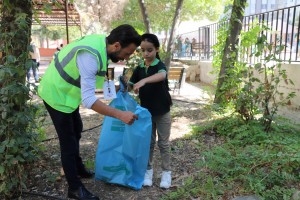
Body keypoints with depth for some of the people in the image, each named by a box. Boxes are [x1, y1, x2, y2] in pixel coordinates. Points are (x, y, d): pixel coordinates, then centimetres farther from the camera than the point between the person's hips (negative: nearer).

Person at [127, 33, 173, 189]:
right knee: (149, 142, 14)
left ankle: (166, 171, 24)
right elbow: (130, 86, 3)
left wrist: (144, 81, -54)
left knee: (163, 143, 9)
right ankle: (149, 169, 29)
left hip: (162, 112, -3)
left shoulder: (160, 65, -13)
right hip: (146, 111, 4)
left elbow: (162, 76, -37)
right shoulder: (139, 69, 2)